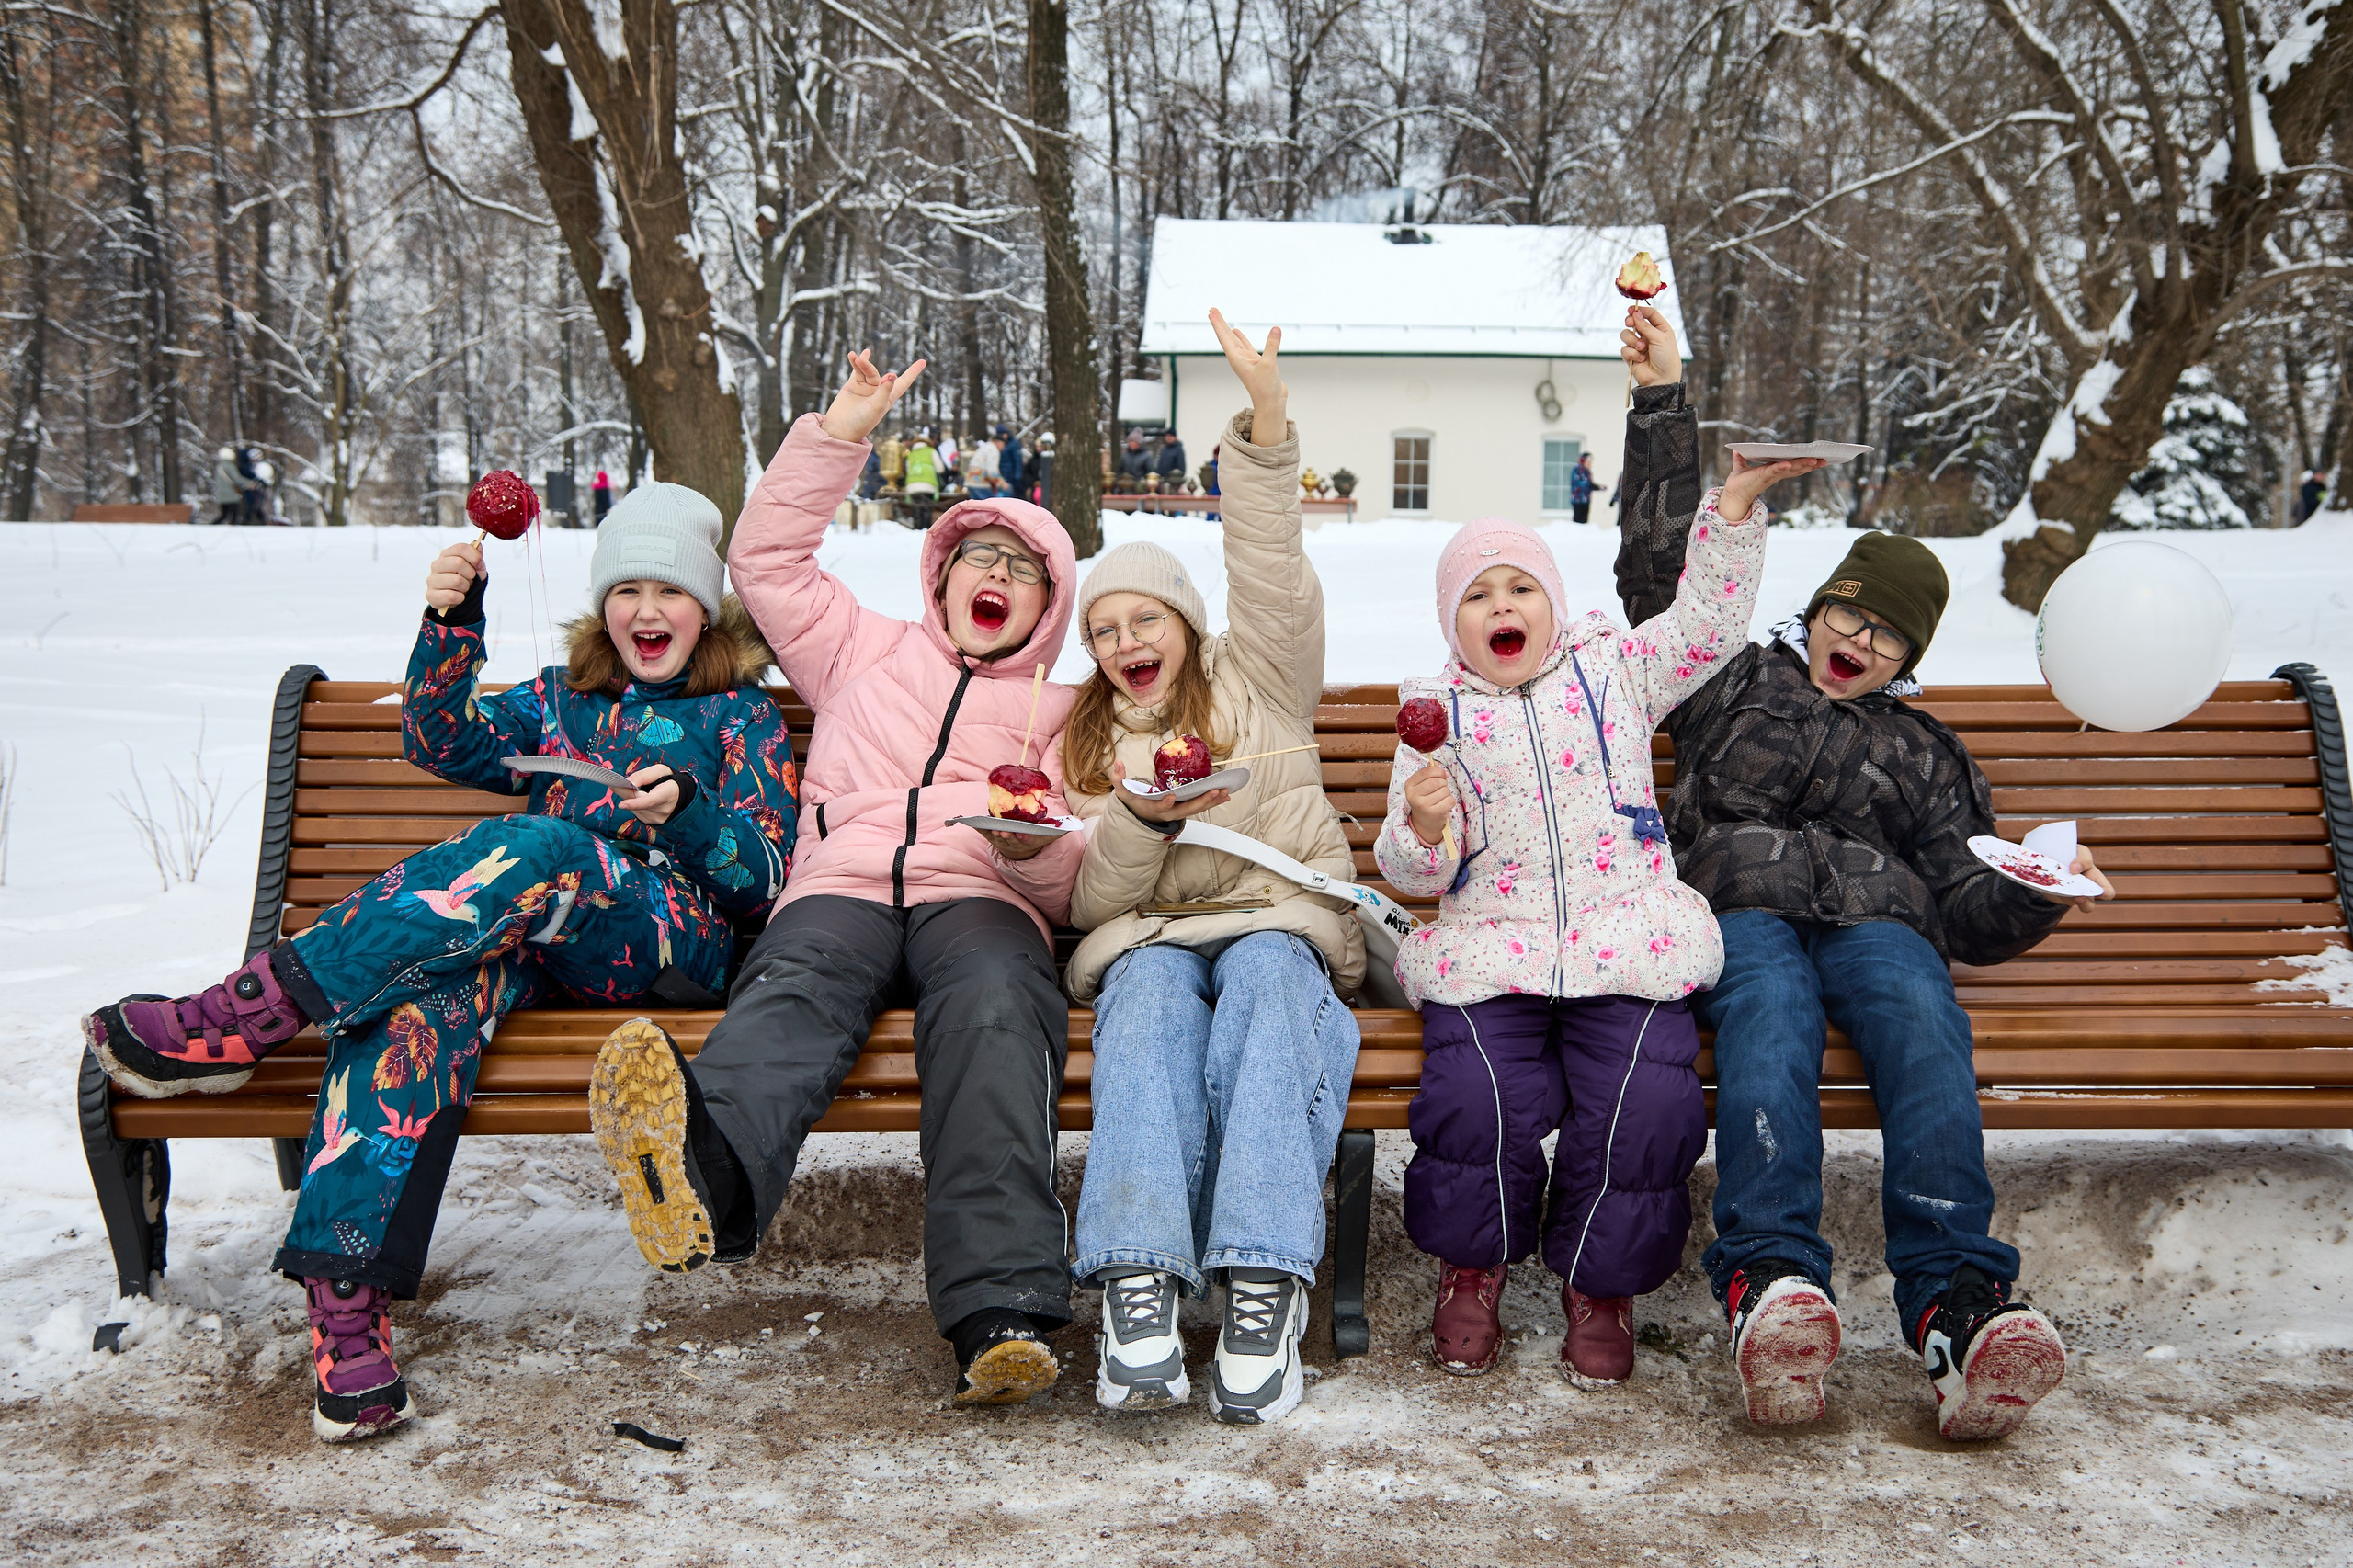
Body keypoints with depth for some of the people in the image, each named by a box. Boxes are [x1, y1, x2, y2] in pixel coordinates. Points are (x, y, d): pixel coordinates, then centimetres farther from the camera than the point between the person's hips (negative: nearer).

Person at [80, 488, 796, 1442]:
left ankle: (249, 1014, -36)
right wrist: (451, 622, -4)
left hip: (671, 942, -3)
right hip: (537, 944, 3)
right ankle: (347, 1301, -46)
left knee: (531, 848, -36)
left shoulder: (740, 715, 18)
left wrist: (685, 812, -11)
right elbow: (445, 744, 11)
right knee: (424, 989, -34)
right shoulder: (560, 698, 29)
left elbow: (765, 876, 8)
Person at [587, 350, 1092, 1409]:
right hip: (842, 890, 1)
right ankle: (701, 1173, -71)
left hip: (980, 899, -1)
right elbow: (766, 559, 30)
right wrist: (835, 438, 27)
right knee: (794, 990, -37)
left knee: (995, 1010, -38)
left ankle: (1001, 1312, -54)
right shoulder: (868, 654, 35)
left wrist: (1033, 844, -7)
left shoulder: (1061, 713, 29)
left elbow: (1070, 883, 17)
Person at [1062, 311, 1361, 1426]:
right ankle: (1138, 1293, -54)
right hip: (1146, 940, 1)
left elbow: (1274, 576, 2)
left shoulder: (1256, 684, 21)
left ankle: (1261, 1292, -51)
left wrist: (1265, 418, -11)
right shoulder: (1083, 743, 24)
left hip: (1279, 927, -1)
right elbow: (1090, 900, 12)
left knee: (1265, 976, -37)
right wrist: (1144, 819, -10)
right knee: (1154, 992, -36)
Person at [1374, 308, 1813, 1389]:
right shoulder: (1434, 710, 16)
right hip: (1488, 949, 0)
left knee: (1643, 1107, -25)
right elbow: (1409, 869, 11)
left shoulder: (1614, 669, 18)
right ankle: (1472, 1269, 2)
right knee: (1476, 1098, -28)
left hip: (1629, 945, 1)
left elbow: (1707, 618, 5)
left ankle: (1600, 1282, 3)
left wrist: (1737, 500, -8)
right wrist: (1422, 825, -14)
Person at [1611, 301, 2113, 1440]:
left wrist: (2037, 895, -2)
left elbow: (1967, 908, 21)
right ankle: (1770, 1284, -58)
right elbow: (1661, 568, 20)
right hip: (1741, 908, -1)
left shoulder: (1924, 752, 31)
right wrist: (1660, 404, 16)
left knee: (1926, 1030, -35)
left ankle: (1956, 1307, -52)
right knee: (1769, 1016, -38)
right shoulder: (1736, 682, 29)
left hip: (1878, 920, 2)